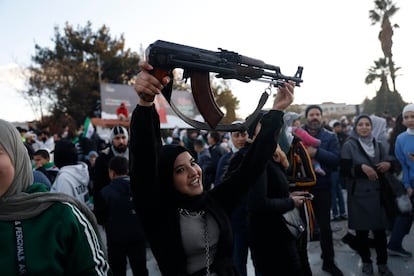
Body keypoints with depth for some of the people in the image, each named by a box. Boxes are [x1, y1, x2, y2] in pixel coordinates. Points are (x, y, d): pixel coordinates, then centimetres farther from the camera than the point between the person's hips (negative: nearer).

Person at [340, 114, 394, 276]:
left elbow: (389, 162, 12)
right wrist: (361, 168, -22)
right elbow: (344, 171, -9)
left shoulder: (378, 145, 8)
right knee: (361, 230, 6)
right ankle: (366, 261, 24)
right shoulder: (349, 146, -4)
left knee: (380, 229, 3)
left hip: (377, 193, 3)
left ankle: (382, 263, 21)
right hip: (358, 195, -2)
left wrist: (388, 164, -10)